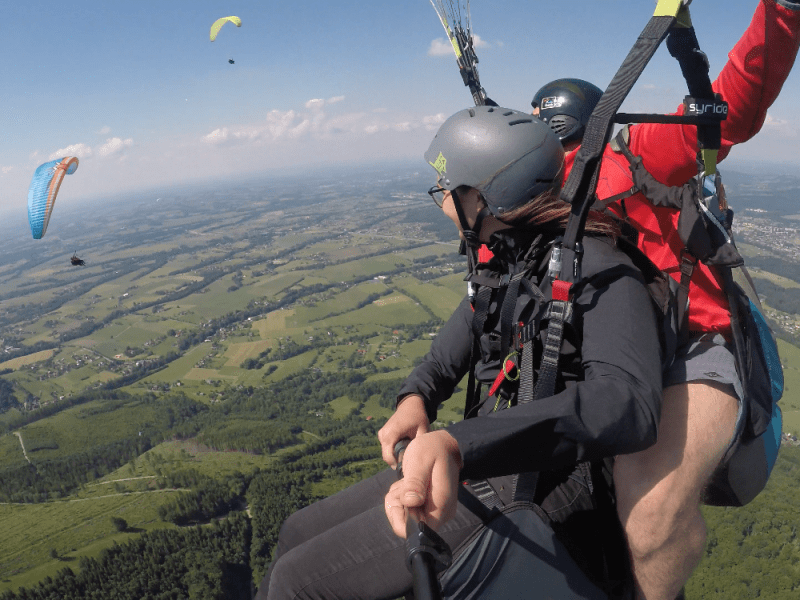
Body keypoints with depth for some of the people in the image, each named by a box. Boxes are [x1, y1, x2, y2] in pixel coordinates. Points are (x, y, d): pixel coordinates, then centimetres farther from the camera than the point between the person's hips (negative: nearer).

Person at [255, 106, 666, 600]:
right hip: (475, 465, 8)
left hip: (524, 496, -8)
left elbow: (628, 404, -39)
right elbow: (453, 349, 14)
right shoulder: (507, 260, 4)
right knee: (298, 532, 12)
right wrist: (416, 396, -8)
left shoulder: (597, 271, -22)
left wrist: (459, 443, -50)